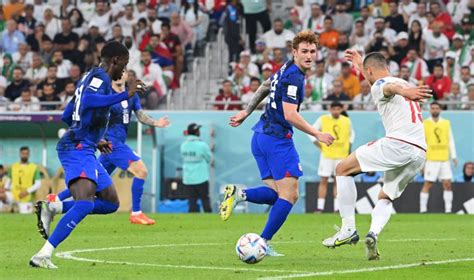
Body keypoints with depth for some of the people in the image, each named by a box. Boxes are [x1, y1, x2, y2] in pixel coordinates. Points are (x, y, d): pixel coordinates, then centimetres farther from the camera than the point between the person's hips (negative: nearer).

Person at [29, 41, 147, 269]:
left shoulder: (90, 77, 23)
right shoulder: (101, 76, -7)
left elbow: (67, 116, 30)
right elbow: (88, 101, -30)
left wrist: (95, 140, 35)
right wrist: (126, 95, -29)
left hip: (83, 150, 11)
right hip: (77, 148, -11)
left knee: (111, 203, 13)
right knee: (85, 203, -27)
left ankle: (52, 208, 6)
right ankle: (43, 255, -32)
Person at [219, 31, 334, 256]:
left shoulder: (285, 69, 13)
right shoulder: (294, 77, -17)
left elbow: (265, 86, 28)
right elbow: (290, 115, -22)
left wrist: (246, 112, 37)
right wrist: (317, 134, -14)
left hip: (261, 136, 9)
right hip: (277, 138, -9)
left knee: (275, 193, 10)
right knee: (289, 195, -5)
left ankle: (238, 194, -10)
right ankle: (264, 242, -7)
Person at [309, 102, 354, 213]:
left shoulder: (346, 121, 8)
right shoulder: (323, 120, 0)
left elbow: (351, 133, 25)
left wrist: (348, 147, 12)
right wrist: (319, 145, -2)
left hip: (342, 155, 2)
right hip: (327, 155, -2)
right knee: (324, 180, -5)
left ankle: (337, 207, 5)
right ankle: (320, 207, -4)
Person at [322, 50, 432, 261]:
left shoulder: (379, 85, 3)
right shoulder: (404, 83, 29)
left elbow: (390, 87, -24)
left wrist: (404, 92, -47)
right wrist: (360, 63, 66)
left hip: (397, 144, -8)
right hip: (419, 153, 8)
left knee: (343, 169, 6)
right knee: (385, 198, 21)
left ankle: (348, 229, -1)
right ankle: (373, 233, -10)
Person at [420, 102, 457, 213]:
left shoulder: (446, 123, 12)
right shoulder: (425, 124, 3)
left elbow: (451, 140, 15)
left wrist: (453, 156, 8)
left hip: (444, 159, 3)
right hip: (431, 159, -3)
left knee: (447, 184, 0)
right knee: (428, 184, -5)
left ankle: (448, 209, 6)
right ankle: (423, 209, 0)